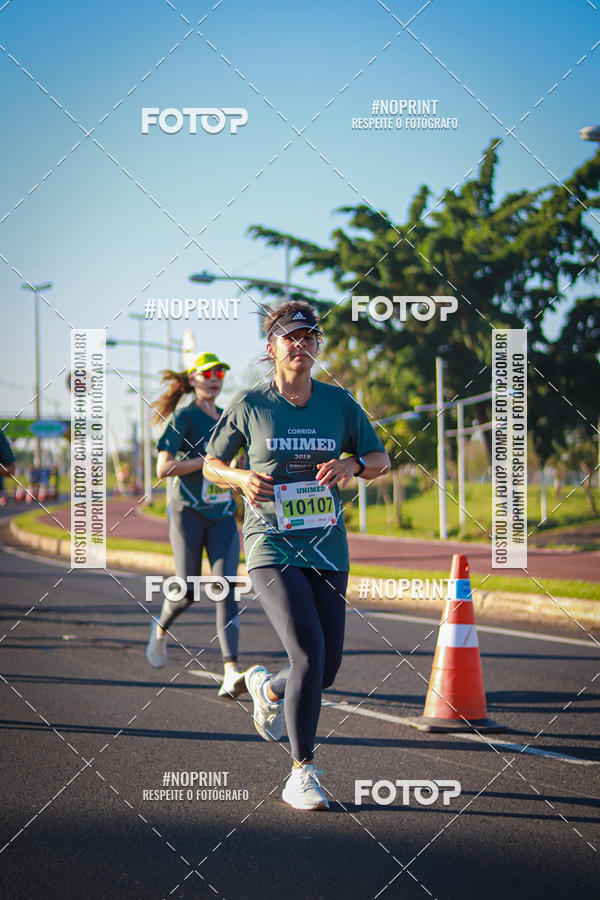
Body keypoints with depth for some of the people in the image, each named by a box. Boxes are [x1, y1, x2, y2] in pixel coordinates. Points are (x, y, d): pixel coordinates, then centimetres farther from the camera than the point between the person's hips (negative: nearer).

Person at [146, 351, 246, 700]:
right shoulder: (183, 417, -6)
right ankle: (162, 628, 37)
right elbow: (163, 468, -17)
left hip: (223, 516, 4)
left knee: (226, 588, -12)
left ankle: (231, 674, -23)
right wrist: (209, 461, -19)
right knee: (188, 592, -1)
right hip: (188, 513, -4)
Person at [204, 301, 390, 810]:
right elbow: (212, 464, 11)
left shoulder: (339, 403, 7)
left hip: (328, 552, 4)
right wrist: (242, 478, -11)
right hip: (272, 551, -4)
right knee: (308, 653, -20)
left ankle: (267, 688, 39)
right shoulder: (249, 406, 1)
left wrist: (353, 465, -9)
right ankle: (302, 774, -9)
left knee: (327, 668, 3)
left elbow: (381, 459, 14)